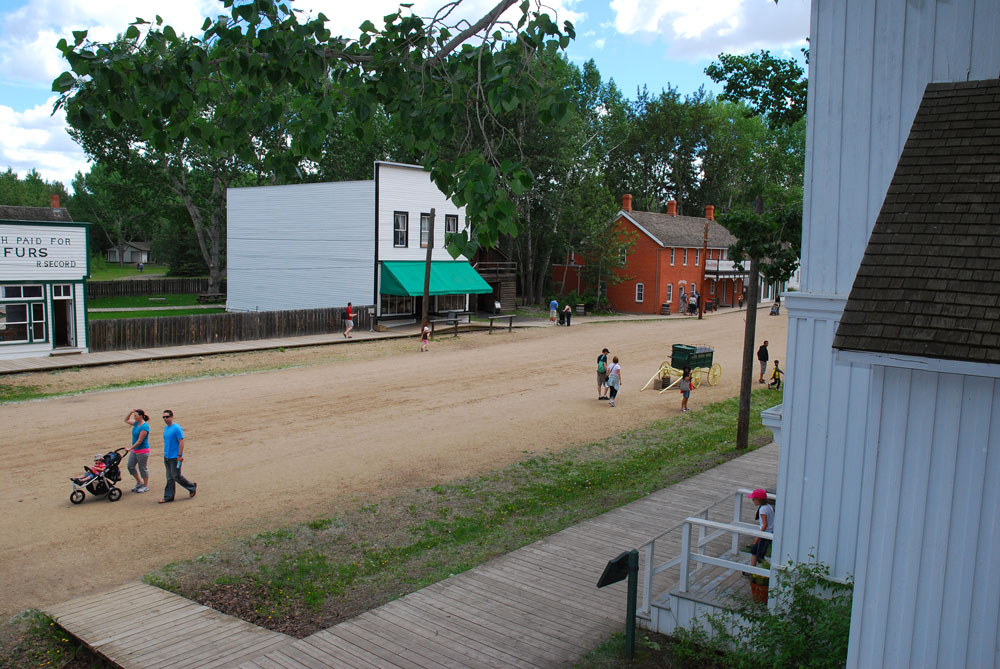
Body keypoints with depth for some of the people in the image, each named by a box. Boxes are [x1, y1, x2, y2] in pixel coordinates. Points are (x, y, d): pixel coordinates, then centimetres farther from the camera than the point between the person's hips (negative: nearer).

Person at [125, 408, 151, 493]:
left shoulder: (144, 427, -21)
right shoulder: (136, 423, 6)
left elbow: (140, 441, -22)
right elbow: (126, 420, 21)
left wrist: (130, 448, -18)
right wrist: (130, 412, 4)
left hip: (142, 450, -9)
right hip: (134, 450, 9)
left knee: (143, 468, 2)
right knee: (130, 466, 12)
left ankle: (146, 486, 16)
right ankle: (139, 483, 26)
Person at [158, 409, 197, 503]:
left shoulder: (177, 428, -15)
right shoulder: (165, 428, 11)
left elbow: (181, 442, -17)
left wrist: (180, 455, -20)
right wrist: (165, 453, 20)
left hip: (175, 457, -8)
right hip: (167, 457, 8)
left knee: (176, 476, -2)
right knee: (169, 478, 11)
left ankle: (192, 487, 17)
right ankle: (168, 497, 16)